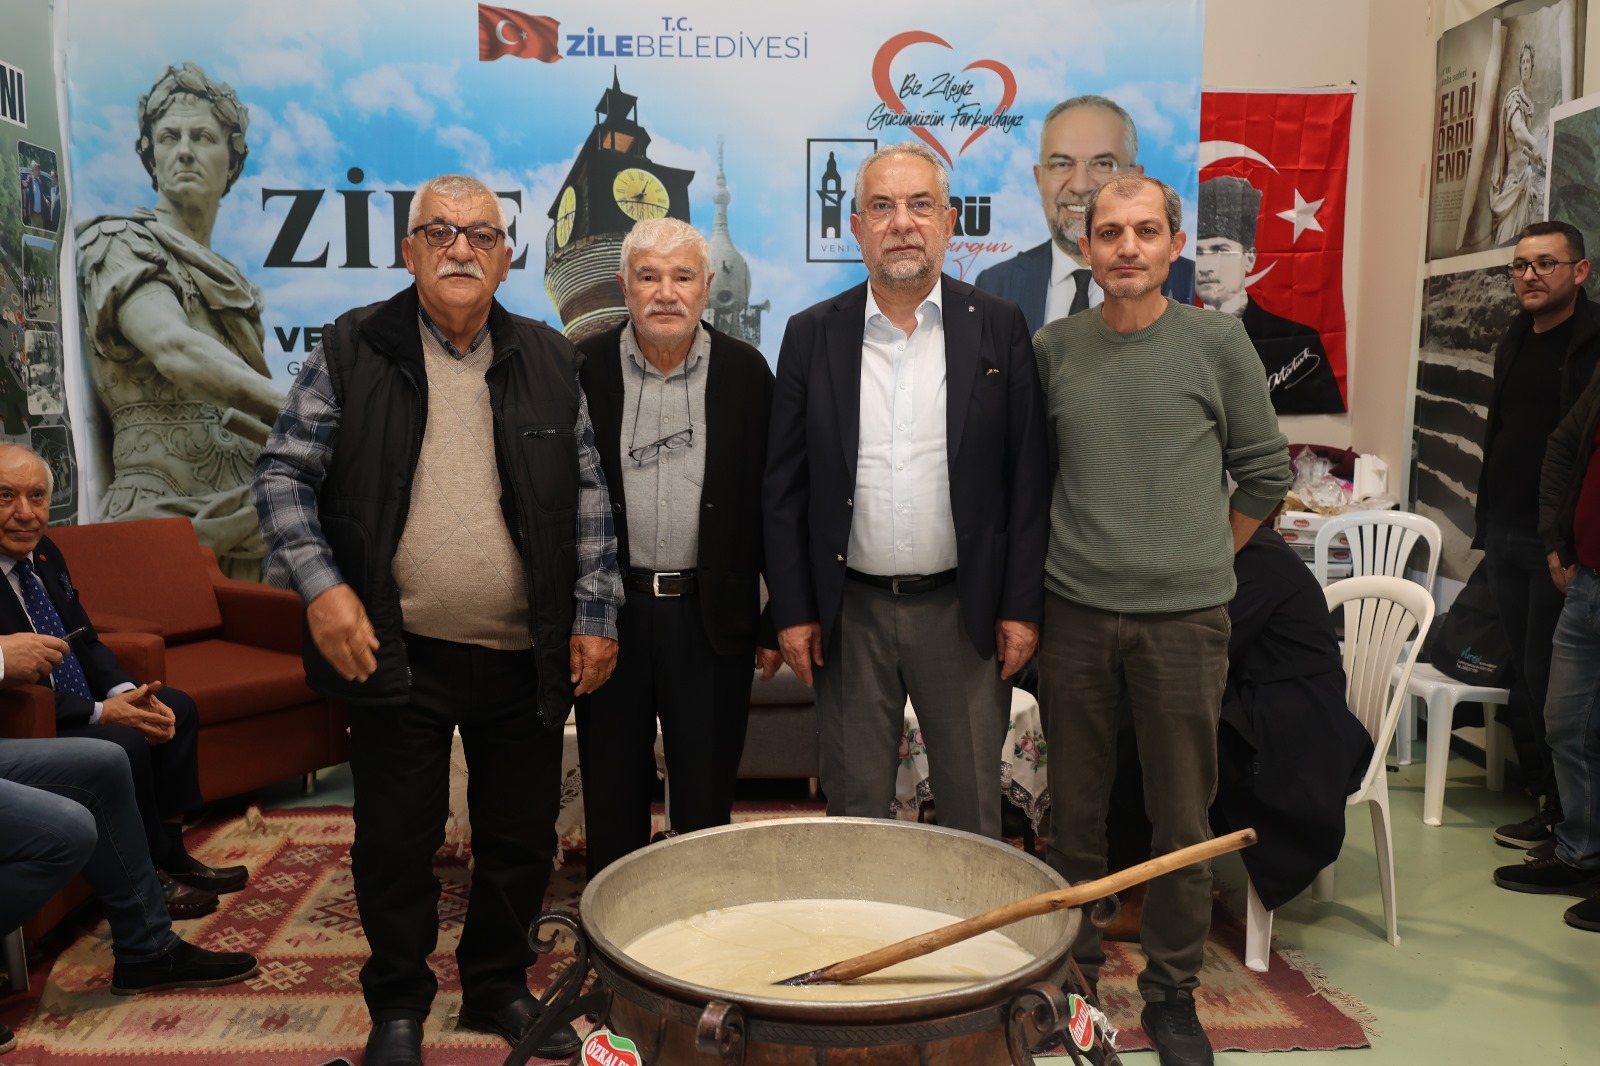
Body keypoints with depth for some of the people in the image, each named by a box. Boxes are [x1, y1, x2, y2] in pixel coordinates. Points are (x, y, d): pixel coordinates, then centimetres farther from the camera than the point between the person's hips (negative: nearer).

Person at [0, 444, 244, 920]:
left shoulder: (46, 554, 6)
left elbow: (87, 643, 10)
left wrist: (125, 693, -9)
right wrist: (101, 712, -26)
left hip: (76, 706, 10)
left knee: (177, 707, 8)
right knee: (125, 744, -27)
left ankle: (171, 854, 11)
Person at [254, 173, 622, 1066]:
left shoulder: (549, 361, 6)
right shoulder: (353, 349, 0)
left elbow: (589, 496, 8)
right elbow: (286, 473, 1)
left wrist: (596, 615, 2)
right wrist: (321, 585, -11)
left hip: (525, 656, 2)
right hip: (399, 653, -2)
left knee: (523, 839, 12)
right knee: (397, 843, 8)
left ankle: (500, 985, 35)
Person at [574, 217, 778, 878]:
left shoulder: (746, 371, 1)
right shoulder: (582, 369, 0)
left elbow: (772, 501, 2)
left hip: (713, 617, 0)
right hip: (609, 613, 0)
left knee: (706, 799, 11)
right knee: (611, 796, 13)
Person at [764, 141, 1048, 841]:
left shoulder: (999, 328, 0)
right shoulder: (812, 335, 2)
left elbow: (1027, 476, 0)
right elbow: (783, 486, 3)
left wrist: (1021, 605, -4)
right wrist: (791, 610, -1)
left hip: (965, 609, 0)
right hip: (849, 613, 1)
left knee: (972, 808, 12)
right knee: (854, 810, 13)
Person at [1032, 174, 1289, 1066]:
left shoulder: (1217, 341, -1)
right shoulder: (1053, 349, 4)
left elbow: (1266, 472, 6)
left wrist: (1203, 559, 7)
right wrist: (1070, 551, 10)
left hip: (1184, 617, -1)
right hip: (1075, 613, 2)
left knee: (1184, 817, 7)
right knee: (1076, 806, 12)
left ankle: (1173, 993, 24)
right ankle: (1072, 964, 30)